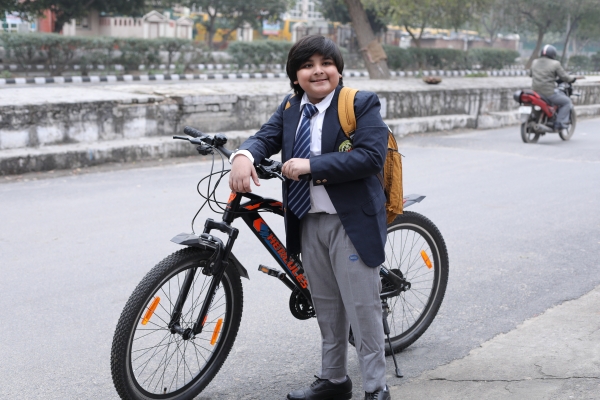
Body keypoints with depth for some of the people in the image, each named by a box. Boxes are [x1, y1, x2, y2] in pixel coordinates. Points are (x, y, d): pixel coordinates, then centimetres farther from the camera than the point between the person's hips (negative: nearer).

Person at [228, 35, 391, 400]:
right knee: (326, 306, 18)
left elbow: (371, 156, -20)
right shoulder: (291, 108, 11)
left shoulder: (362, 104, -8)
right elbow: (267, 137, 1)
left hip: (350, 222, -6)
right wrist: (244, 156, -23)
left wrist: (312, 165, -24)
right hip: (308, 222, 6)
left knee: (362, 306, -2)